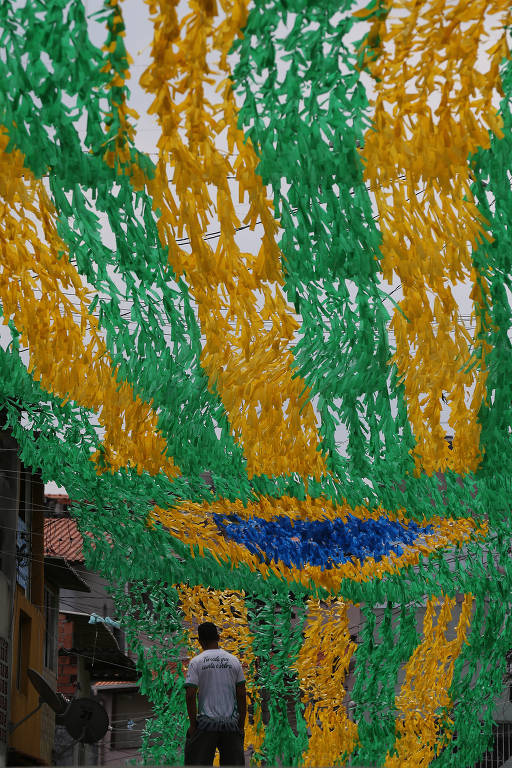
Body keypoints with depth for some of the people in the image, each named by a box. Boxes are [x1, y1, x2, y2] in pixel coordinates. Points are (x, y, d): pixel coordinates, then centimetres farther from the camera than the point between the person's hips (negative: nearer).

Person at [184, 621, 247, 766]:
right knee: (234, 764, 6)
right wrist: (241, 725, 11)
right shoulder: (234, 660, 5)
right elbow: (242, 696, 5)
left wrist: (193, 724, -2)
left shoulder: (196, 662, -3)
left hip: (206, 722, -2)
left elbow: (190, 696, -9)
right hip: (231, 724, 3)